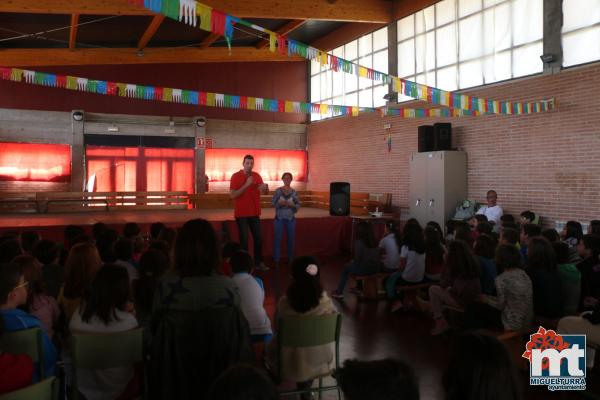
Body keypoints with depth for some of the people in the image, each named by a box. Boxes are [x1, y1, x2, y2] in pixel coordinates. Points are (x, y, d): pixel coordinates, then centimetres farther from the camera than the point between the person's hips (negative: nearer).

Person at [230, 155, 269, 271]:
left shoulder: (257, 176, 5)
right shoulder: (235, 176, -9)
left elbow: (264, 191, 10)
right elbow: (233, 195, -18)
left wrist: (265, 187, -14)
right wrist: (246, 185, -25)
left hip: (254, 213, 5)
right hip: (241, 214, -5)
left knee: (258, 238, 8)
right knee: (244, 239, -2)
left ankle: (259, 263, 19)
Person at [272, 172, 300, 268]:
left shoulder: (294, 192, 2)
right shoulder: (278, 190, -1)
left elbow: (298, 205, 1)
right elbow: (273, 203, -3)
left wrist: (291, 204, -17)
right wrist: (280, 203, -22)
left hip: (290, 219, 1)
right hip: (279, 218, -1)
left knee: (291, 239, 5)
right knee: (277, 239, -3)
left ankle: (290, 260, 17)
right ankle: (276, 261, 3)